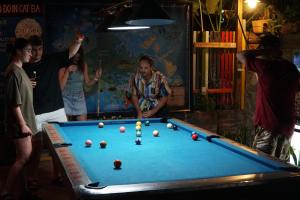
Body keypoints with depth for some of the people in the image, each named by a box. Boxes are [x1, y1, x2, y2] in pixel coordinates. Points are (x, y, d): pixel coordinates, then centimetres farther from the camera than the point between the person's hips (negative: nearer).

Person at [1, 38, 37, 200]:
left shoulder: (19, 70, 12)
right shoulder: (14, 72, -18)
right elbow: (14, 102, -21)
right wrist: (23, 124, -21)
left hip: (25, 119, 10)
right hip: (19, 121, -10)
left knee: (26, 155, 14)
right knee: (24, 157, -8)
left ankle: (25, 187, 23)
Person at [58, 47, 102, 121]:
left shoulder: (83, 66, 2)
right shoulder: (63, 68, -9)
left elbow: (88, 83, 10)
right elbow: (61, 87, -15)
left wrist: (96, 78, -8)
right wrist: (67, 72, -22)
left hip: (80, 99, 3)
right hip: (66, 99, -3)